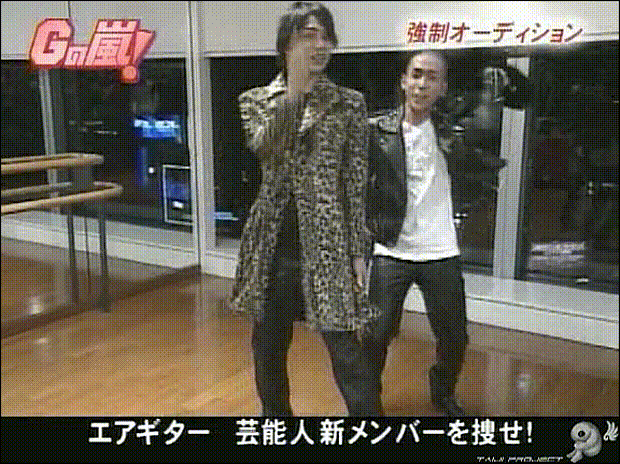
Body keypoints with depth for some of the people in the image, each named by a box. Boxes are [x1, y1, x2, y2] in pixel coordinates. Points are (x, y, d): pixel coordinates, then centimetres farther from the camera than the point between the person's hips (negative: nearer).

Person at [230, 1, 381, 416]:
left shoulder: (349, 103, 1)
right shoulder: (256, 100, 5)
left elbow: (357, 184, 0)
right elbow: (264, 147, -16)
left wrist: (359, 252, -3)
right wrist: (294, 88, -24)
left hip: (327, 243, -2)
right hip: (273, 243, 3)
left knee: (346, 352, -1)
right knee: (268, 347, 16)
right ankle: (276, 414, 38)